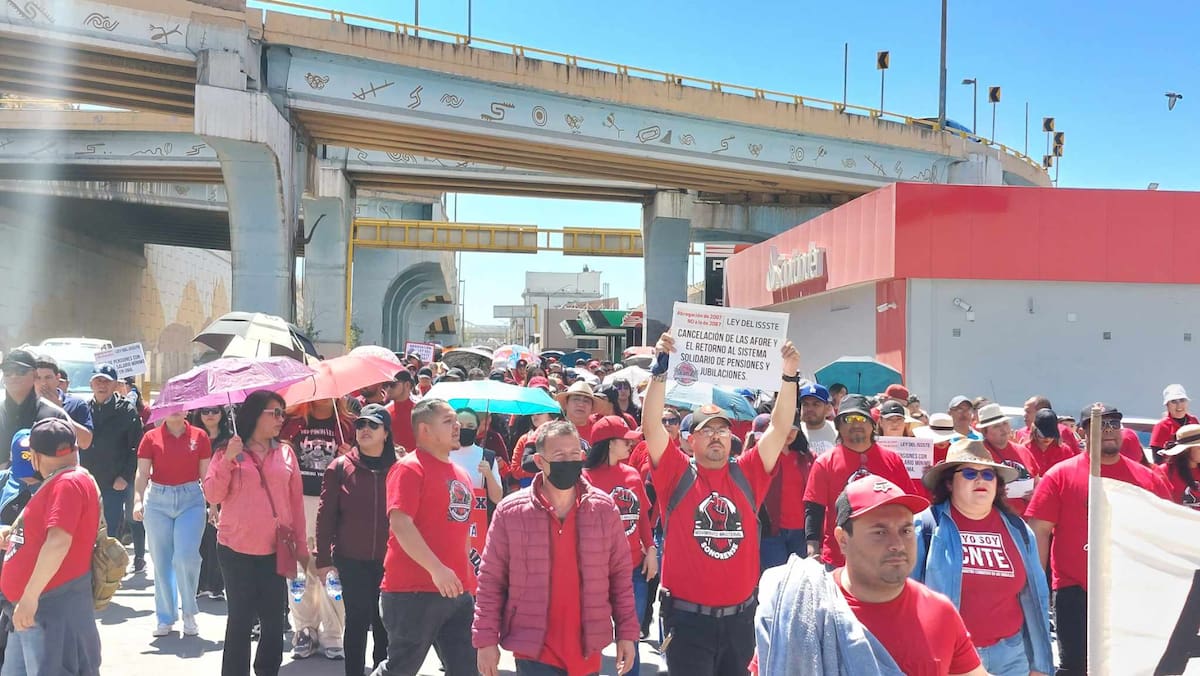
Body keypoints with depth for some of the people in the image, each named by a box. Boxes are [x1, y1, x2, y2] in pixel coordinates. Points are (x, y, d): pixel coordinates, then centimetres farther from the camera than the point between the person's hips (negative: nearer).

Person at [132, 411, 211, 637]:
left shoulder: (199, 436, 3)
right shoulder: (151, 437, 3)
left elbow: (206, 473, 5)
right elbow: (142, 473, -1)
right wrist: (138, 500, -16)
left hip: (191, 499, -1)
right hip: (158, 501, 1)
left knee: (186, 556, -12)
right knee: (161, 561, 6)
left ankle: (189, 613, 10)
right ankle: (166, 618, 20)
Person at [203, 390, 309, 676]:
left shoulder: (286, 452, 5)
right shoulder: (228, 451, 1)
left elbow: (296, 500, 7)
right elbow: (213, 495, -6)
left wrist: (301, 544, 7)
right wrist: (227, 460, -18)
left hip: (276, 549, 2)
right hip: (236, 549, -2)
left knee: (274, 618, 7)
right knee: (241, 617, 4)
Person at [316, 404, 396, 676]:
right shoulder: (340, 467, -1)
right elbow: (326, 515, -1)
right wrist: (323, 559, -3)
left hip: (388, 561, 1)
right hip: (352, 561, -1)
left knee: (385, 624, 8)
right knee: (357, 622, 4)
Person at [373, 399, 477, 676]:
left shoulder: (460, 474, 16)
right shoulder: (410, 468, -8)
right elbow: (400, 523, -19)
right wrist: (437, 569, -25)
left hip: (458, 590, 8)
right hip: (413, 590, -7)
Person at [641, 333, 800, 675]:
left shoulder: (747, 474, 4)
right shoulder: (677, 473, -3)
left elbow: (780, 428, -3)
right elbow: (652, 425, -15)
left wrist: (789, 375, -11)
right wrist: (660, 370, -23)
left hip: (740, 615, 3)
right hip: (687, 616, -3)